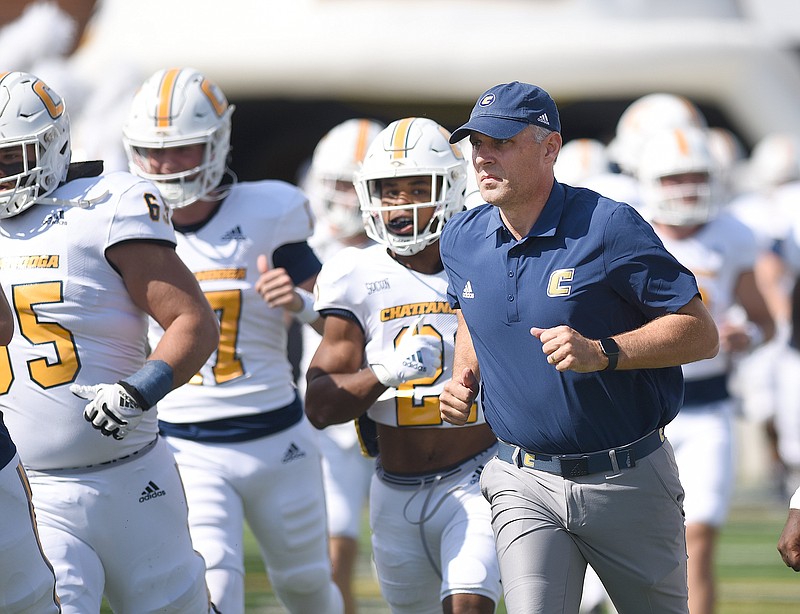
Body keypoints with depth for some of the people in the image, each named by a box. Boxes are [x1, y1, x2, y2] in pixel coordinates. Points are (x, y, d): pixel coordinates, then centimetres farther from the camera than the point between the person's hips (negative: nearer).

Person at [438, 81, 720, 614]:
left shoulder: (609, 227, -14)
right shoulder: (462, 241, 4)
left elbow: (701, 334, -13)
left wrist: (603, 352, -26)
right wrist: (464, 379, 5)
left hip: (629, 482, -3)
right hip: (525, 488, 3)